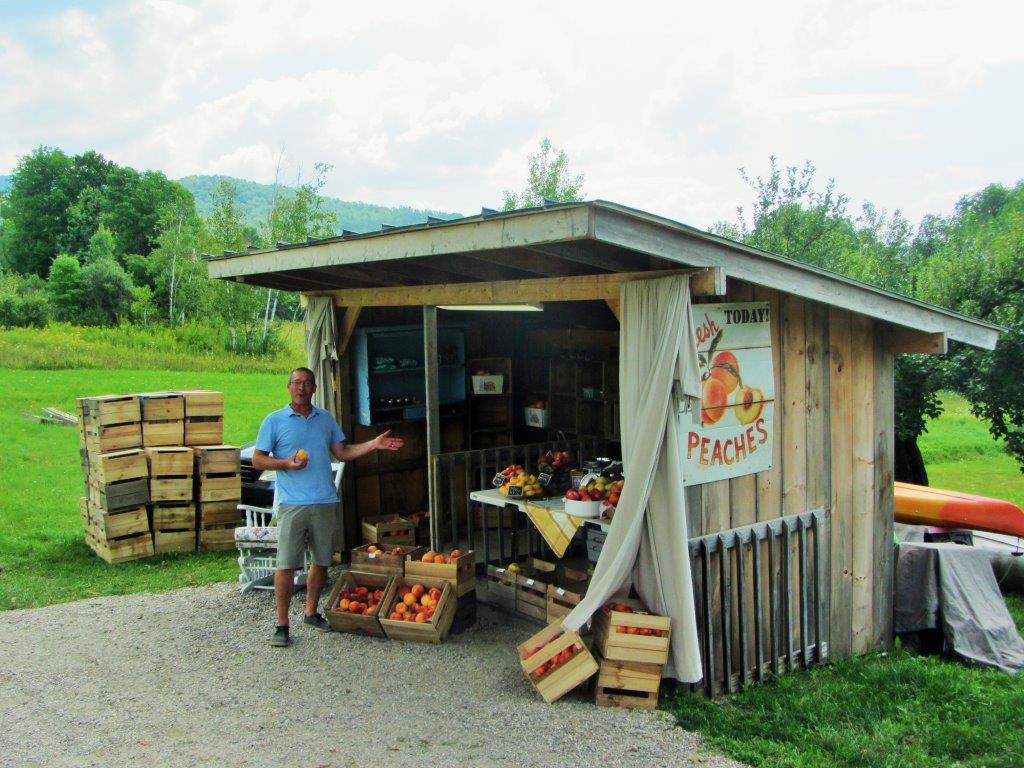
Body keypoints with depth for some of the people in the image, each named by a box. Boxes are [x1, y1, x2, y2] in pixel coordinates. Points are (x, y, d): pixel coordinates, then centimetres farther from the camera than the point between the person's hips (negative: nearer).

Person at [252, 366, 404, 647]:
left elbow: (342, 453, 14)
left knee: (322, 561, 12)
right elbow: (257, 459, 0)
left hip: (325, 502, 5)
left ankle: (311, 613, 28)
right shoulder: (274, 421, 0)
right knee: (286, 564, -5)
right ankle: (282, 624, 3)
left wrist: (374, 444, 3)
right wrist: (286, 463, -16)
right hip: (292, 504, -4)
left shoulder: (326, 419, 13)